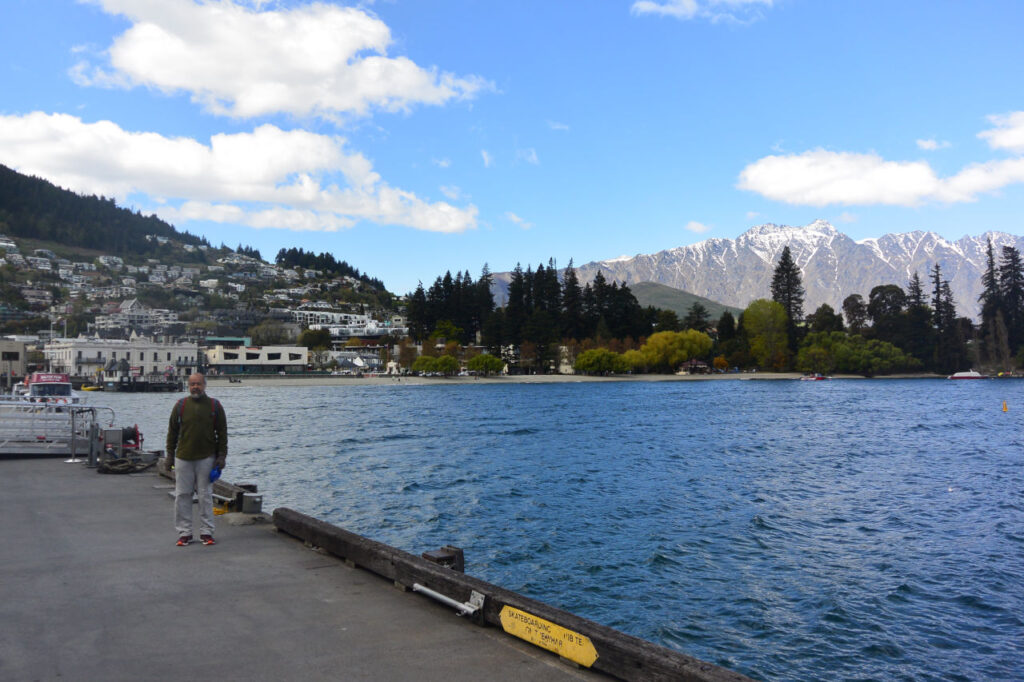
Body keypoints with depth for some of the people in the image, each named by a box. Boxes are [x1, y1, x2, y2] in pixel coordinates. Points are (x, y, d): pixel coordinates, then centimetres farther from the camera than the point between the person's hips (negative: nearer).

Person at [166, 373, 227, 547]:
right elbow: (172, 431, 10)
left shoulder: (214, 405, 3)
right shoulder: (181, 405, 5)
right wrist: (170, 454, 6)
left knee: (206, 495, 2)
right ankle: (184, 532, 12)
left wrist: (222, 455, -2)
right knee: (182, 495, 3)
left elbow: (222, 432, 4)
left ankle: (206, 532, 11)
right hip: (183, 458, 1)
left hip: (206, 458, -1)